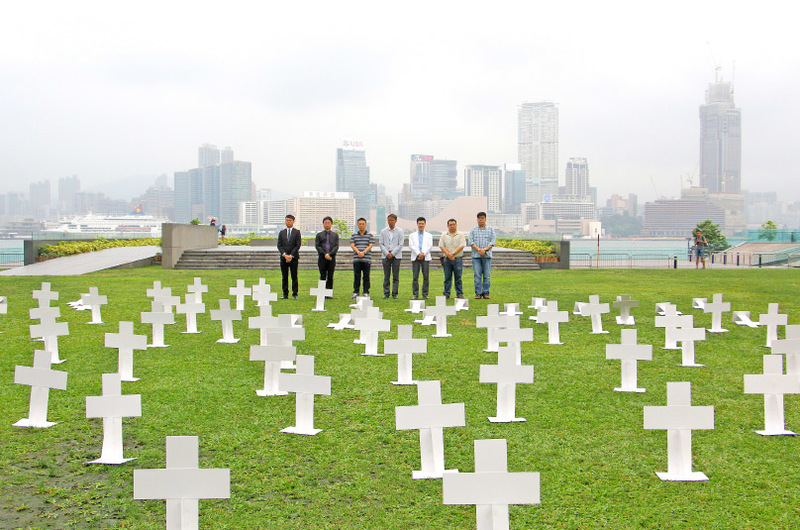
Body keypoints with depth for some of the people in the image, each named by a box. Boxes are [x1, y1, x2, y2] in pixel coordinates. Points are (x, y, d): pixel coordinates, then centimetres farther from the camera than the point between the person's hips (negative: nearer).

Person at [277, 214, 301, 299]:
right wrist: (285, 255, -9)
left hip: (294, 257, -2)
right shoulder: (281, 233, 12)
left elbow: (298, 245, -4)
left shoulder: (297, 232, 4)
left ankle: (295, 294, 3)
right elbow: (279, 245, 5)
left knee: (294, 276, -2)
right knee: (284, 277, 2)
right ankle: (285, 294, 6)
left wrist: (291, 256, -11)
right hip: (283, 258, 2)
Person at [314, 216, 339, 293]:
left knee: (330, 277, -1)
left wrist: (329, 254, -12)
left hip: (332, 258, 1)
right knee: (323, 277, -1)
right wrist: (325, 254, -12)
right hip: (322, 258, -1)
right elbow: (317, 246, 1)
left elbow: (336, 246, 3)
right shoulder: (319, 235, 12)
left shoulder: (335, 235, 14)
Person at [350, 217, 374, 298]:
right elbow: (352, 245, 0)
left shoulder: (369, 235, 8)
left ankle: (366, 292, 6)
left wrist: (364, 252, -17)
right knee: (356, 276, 1)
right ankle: (355, 292, 7)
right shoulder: (354, 235, 11)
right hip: (356, 259, 1)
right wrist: (358, 252, -17)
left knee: (366, 276, 0)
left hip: (367, 259, -1)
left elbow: (370, 245, -1)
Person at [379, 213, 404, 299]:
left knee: (396, 276, 0)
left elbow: (400, 244, -1)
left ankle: (394, 293, 5)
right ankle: (386, 293, 6)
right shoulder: (383, 231, 7)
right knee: (386, 276, 1)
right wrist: (387, 253, -8)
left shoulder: (399, 231, 3)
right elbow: (380, 244, 4)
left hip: (396, 256, -1)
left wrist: (392, 253, -10)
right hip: (385, 256, 1)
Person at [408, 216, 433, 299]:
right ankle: (415, 294, 0)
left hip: (426, 257, 0)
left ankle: (425, 294, 3)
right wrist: (418, 254, -13)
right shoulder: (412, 235, 14)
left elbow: (430, 246, 3)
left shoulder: (429, 235, 15)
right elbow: (411, 246, 1)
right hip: (415, 258, 0)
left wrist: (423, 253, -12)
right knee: (415, 277, -4)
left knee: (426, 276, -3)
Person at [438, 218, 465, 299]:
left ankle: (460, 294, 4)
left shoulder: (460, 235, 6)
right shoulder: (444, 235, 10)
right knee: (447, 277, 4)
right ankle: (446, 294, 9)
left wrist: (453, 253, -14)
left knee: (458, 277, 0)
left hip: (458, 259, -1)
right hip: (447, 259, 1)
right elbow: (441, 246, 1)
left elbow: (461, 246, -5)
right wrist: (448, 254, -12)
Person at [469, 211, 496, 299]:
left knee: (487, 275, -1)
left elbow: (492, 242, 2)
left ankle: (486, 293, 6)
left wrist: (485, 249, -13)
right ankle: (478, 293, 2)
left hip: (487, 255, 0)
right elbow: (471, 242, 1)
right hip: (476, 256, 0)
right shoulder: (473, 230, 11)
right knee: (477, 275, -3)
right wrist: (479, 250, -13)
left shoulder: (491, 229, 11)